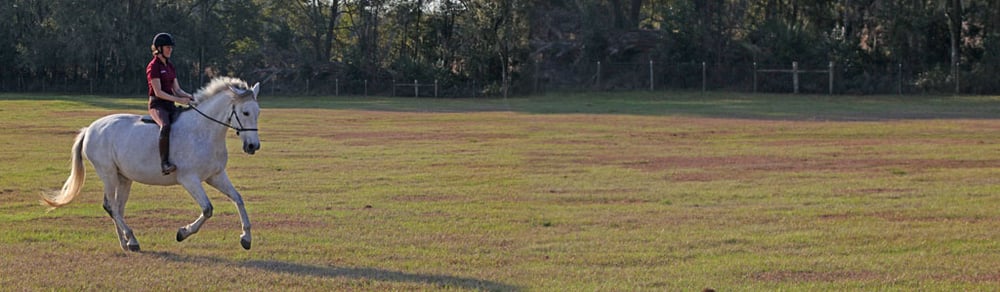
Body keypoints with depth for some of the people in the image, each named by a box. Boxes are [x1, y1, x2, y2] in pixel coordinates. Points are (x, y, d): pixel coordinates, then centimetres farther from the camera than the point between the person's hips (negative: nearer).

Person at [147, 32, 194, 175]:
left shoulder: (170, 66, 17)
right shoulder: (153, 66, -7)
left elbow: (176, 89, 17)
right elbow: (158, 92, -14)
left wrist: (187, 96, -4)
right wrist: (179, 100, -21)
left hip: (170, 105, 8)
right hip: (157, 105, -8)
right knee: (166, 126, -36)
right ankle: (164, 163, -42)